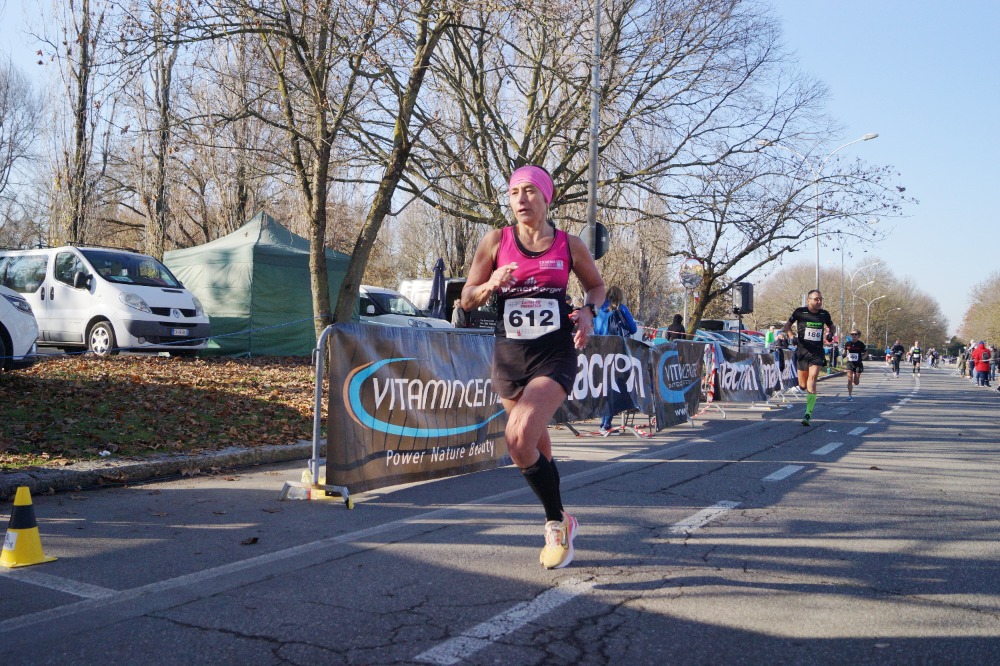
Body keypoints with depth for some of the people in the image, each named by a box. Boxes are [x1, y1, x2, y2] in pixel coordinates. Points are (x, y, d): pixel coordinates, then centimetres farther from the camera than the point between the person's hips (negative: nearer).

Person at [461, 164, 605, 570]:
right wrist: (490, 285, -17)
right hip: (508, 356, 3)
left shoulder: (569, 244, 2)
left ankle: (557, 524, -3)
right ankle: (558, 524, 40)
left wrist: (589, 311, -3)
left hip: (555, 355, -3)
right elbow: (467, 299, 4)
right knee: (536, 446, 16)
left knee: (520, 438, -24)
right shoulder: (496, 241, 2)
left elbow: (596, 285, 18)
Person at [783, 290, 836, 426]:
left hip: (817, 353, 0)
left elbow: (832, 327, 23)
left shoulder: (824, 314, 4)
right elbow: (787, 325, 9)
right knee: (803, 385, 2)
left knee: (812, 379, -18)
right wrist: (791, 336, -9)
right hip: (802, 351, 0)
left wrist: (831, 334, 1)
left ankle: (808, 414, -17)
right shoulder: (799, 312, -3)